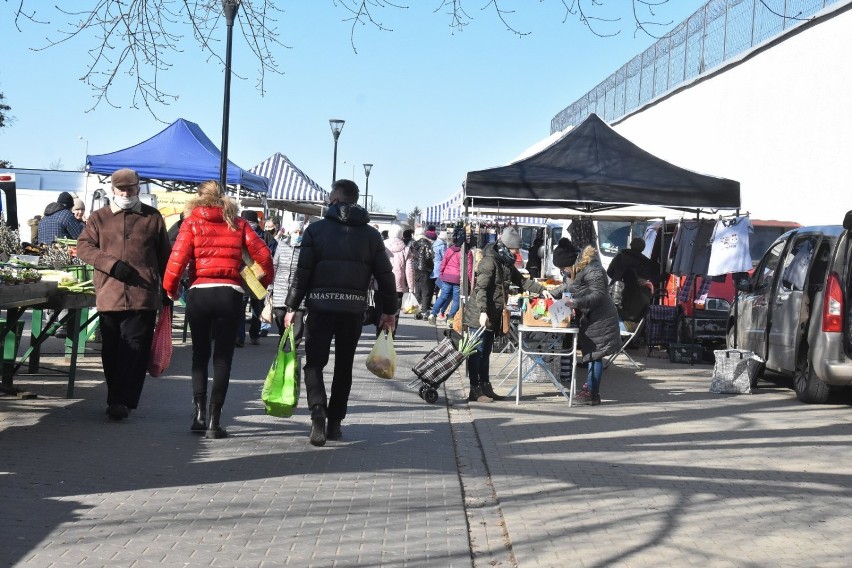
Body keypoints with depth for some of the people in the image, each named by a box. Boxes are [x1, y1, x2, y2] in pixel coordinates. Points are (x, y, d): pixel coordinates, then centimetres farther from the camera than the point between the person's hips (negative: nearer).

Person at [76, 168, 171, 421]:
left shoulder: (152, 217, 11)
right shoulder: (99, 217, 11)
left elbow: (164, 256, 15)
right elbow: (83, 246, 3)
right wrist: (112, 263, -11)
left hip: (143, 296, -1)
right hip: (109, 294, 2)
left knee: (135, 349, -8)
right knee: (111, 351, 7)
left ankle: (120, 400, -8)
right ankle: (119, 400, 18)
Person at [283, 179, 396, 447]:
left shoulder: (316, 230, 0)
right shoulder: (371, 234, 7)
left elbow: (302, 272, -5)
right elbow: (385, 275, 4)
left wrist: (291, 307, 0)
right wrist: (389, 310, 12)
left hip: (320, 306, -2)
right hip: (354, 309, 2)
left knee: (314, 363, 4)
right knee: (344, 366, 14)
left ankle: (318, 411, -19)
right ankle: (335, 422, 17)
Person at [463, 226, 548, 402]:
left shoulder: (506, 263, 14)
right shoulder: (490, 261, -15)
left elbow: (521, 281, 25)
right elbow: (480, 288, -23)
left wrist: (541, 290, 16)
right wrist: (483, 311, -31)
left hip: (492, 317, 9)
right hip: (479, 316, -9)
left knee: (486, 353, 14)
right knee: (477, 352, -4)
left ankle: (485, 388, 20)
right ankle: (475, 391, 0)